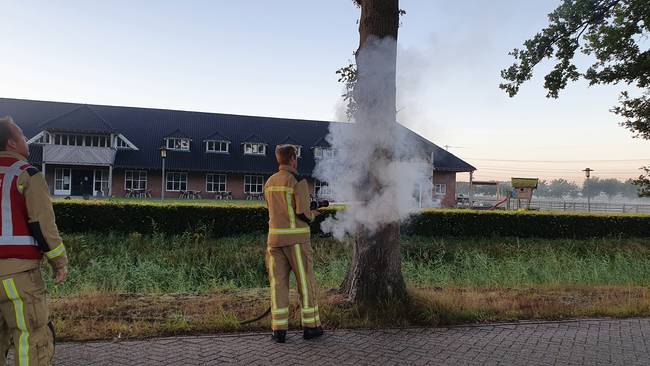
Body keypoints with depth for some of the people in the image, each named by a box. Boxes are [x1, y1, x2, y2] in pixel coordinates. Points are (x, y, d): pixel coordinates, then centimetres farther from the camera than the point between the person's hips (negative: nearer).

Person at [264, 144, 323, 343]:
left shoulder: (269, 183, 12)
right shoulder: (298, 181, -9)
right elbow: (302, 212, -16)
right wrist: (312, 215, 7)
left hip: (275, 237, 5)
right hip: (296, 237, -5)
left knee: (278, 282, 6)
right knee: (305, 282, 5)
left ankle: (279, 329, 5)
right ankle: (310, 325, 12)